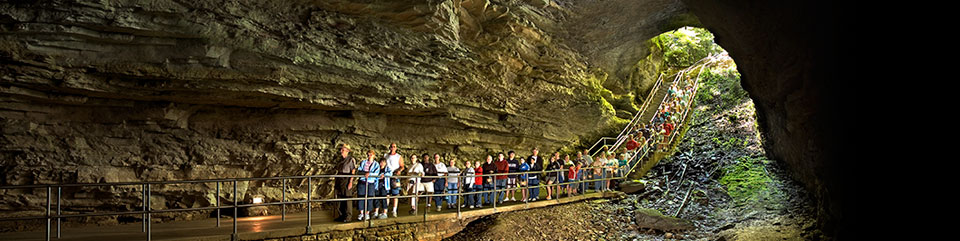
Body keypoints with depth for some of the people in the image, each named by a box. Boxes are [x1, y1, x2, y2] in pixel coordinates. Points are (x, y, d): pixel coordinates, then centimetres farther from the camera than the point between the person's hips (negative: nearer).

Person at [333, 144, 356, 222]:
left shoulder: (351, 159, -5)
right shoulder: (340, 160, 17)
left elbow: (353, 172, -10)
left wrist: (351, 182, -17)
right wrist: (335, 181, 15)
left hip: (347, 180, -7)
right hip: (339, 181, 8)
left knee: (347, 199, -5)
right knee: (339, 198, 8)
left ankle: (347, 217, -1)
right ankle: (341, 215, 15)